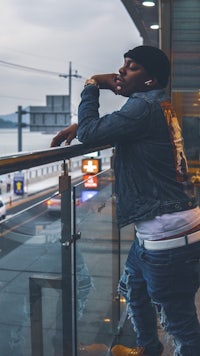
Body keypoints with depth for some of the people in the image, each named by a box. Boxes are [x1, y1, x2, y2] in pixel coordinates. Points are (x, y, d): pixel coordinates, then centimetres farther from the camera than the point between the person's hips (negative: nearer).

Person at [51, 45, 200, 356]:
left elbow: (90, 134, -18)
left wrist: (92, 87, -3)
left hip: (169, 236, -11)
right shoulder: (156, 105, 14)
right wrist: (81, 125, 13)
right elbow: (109, 126, 30)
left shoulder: (145, 107, -17)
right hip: (157, 231, 11)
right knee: (133, 288, 29)